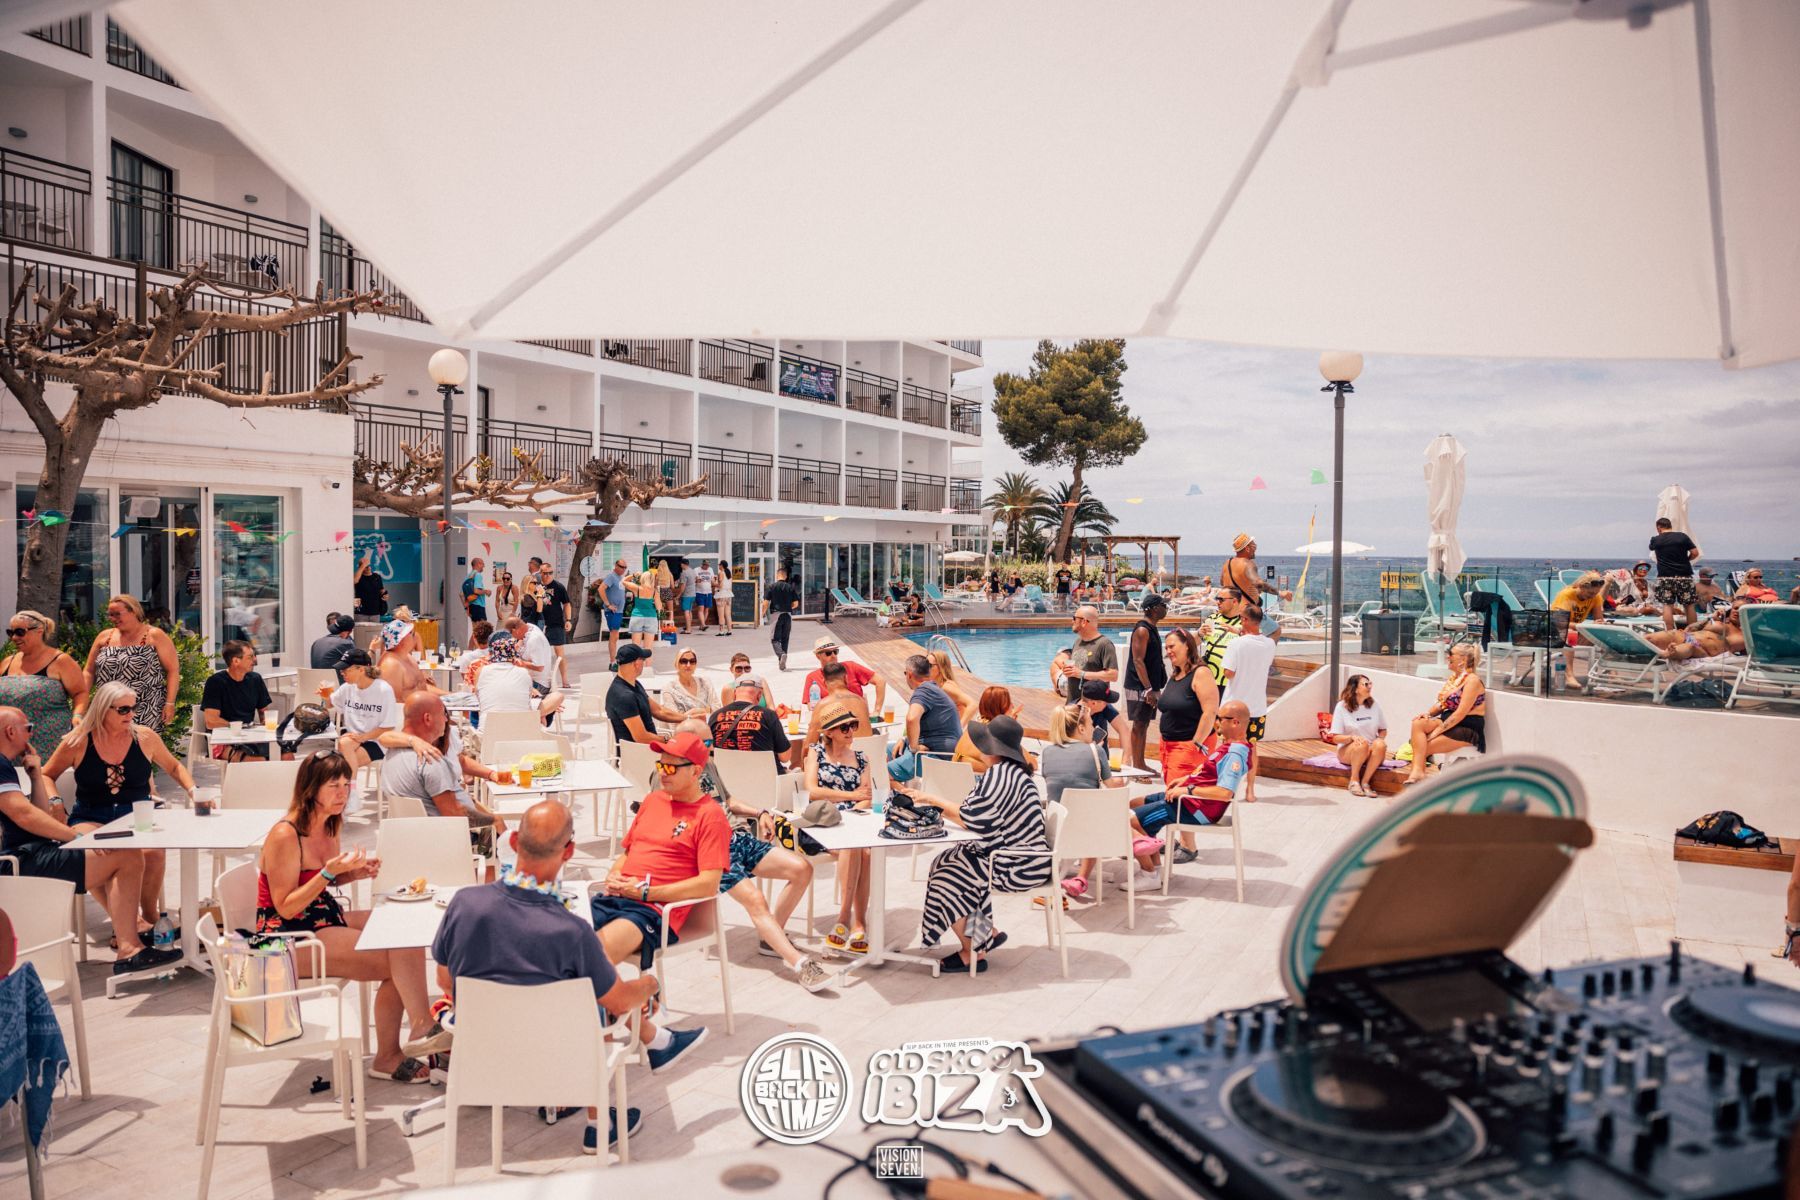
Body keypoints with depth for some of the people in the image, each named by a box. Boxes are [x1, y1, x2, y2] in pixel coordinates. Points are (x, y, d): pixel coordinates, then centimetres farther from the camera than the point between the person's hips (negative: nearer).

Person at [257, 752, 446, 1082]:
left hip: (327, 919, 8)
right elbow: (286, 908, -18)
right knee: (397, 958, -21)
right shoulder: (285, 835, -19)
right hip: (290, 936, -8)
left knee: (407, 935, -12)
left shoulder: (330, 825, 6)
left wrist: (354, 872, 1)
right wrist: (330, 872, -26)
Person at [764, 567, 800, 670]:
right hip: (788, 615, 3)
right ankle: (782, 662, 15)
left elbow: (765, 603, -7)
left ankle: (781, 654, -27)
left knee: (774, 639, 0)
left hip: (776, 614, -3)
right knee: (785, 639, 13)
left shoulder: (772, 586, -4)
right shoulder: (790, 587, 3)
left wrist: (763, 613, 10)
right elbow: (796, 604, 3)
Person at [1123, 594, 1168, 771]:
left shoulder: (1151, 628, 15)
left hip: (1149, 686, 10)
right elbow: (1138, 661, -21)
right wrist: (1148, 689, -25)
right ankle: (1136, 766, 0)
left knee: (1144, 725, 13)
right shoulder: (1142, 630, -16)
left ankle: (1140, 765, 20)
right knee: (1138, 725, -4)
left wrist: (1154, 688, 20)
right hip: (1140, 688, -10)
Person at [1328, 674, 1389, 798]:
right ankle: (1354, 781, -19)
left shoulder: (1374, 705, 4)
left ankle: (1365, 782, -21)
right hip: (1347, 751, -3)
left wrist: (1380, 739, -10)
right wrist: (1352, 737, -26)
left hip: (1370, 753, 3)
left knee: (1380, 745, -31)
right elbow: (1335, 738, -6)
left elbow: (1383, 730, 13)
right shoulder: (1342, 707, -5)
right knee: (1362, 744, -35)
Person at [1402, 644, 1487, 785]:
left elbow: (1460, 713, -20)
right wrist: (1428, 713, -7)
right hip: (1448, 722, 8)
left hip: (1467, 730, -8)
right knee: (1418, 723, -19)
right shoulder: (1453, 677, 12)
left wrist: (1438, 731, -21)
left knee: (1424, 747, -20)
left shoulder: (1472, 680, -14)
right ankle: (1417, 770, -29)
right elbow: (1442, 704, 15)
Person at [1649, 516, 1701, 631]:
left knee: (1667, 605, 1)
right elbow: (1695, 553, -5)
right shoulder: (1682, 537, -2)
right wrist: (1685, 560, 12)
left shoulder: (1655, 540, 2)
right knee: (1689, 605, 8)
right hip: (1684, 576, 0)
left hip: (1665, 577, 0)